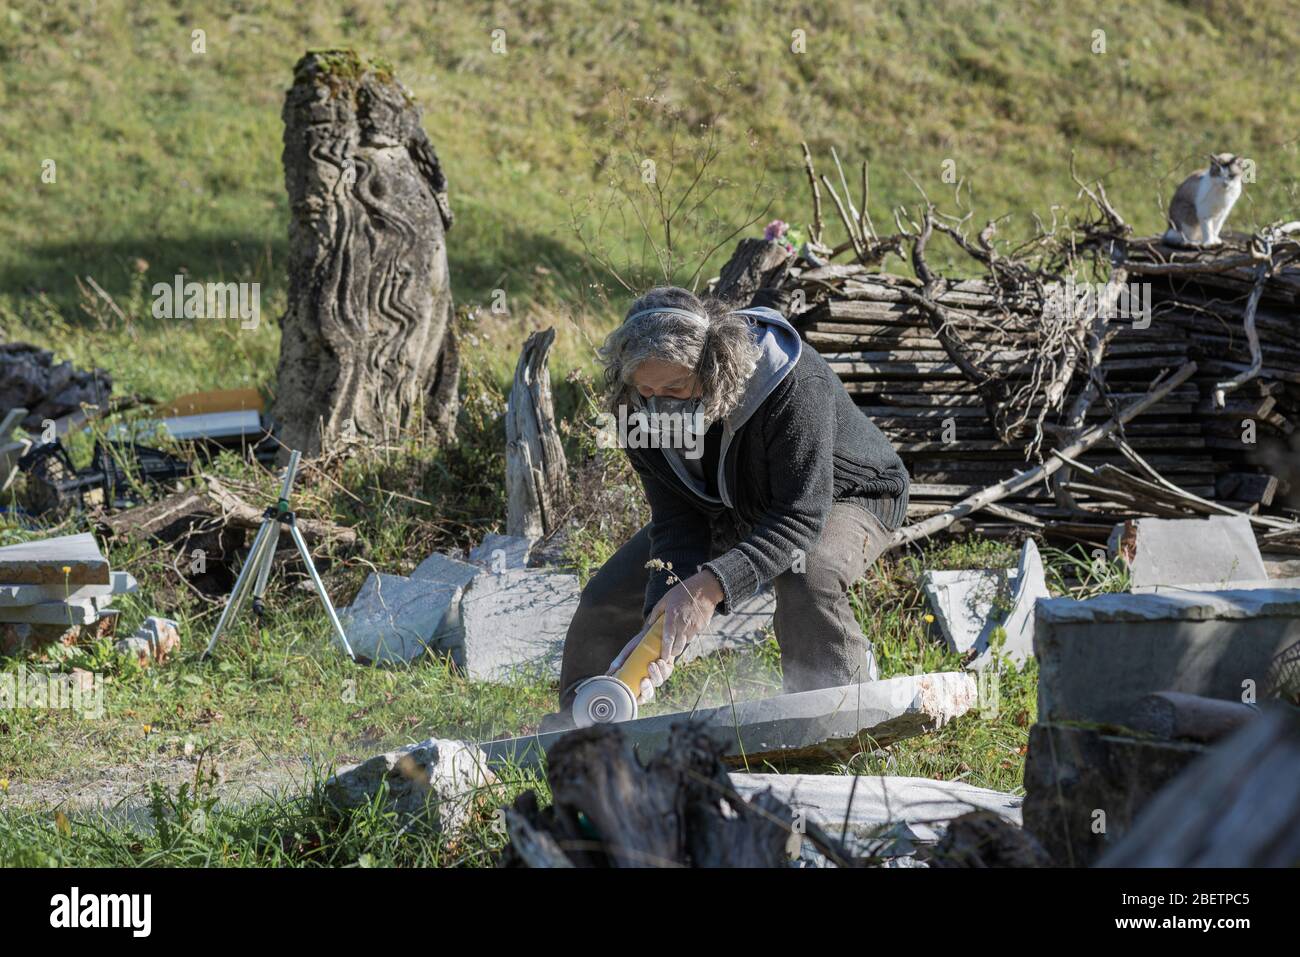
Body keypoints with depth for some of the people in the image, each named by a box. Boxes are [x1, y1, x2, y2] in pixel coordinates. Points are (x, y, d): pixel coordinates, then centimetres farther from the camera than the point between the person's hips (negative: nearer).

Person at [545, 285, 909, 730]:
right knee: (607, 597, 2)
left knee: (806, 574, -40)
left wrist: (710, 586, -53)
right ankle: (576, 723, 28)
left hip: (838, 497, -5)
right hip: (727, 512, 6)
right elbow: (677, 524, -23)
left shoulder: (797, 388, -41)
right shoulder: (640, 415, -24)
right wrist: (665, 616, -40)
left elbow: (799, 518, -42)